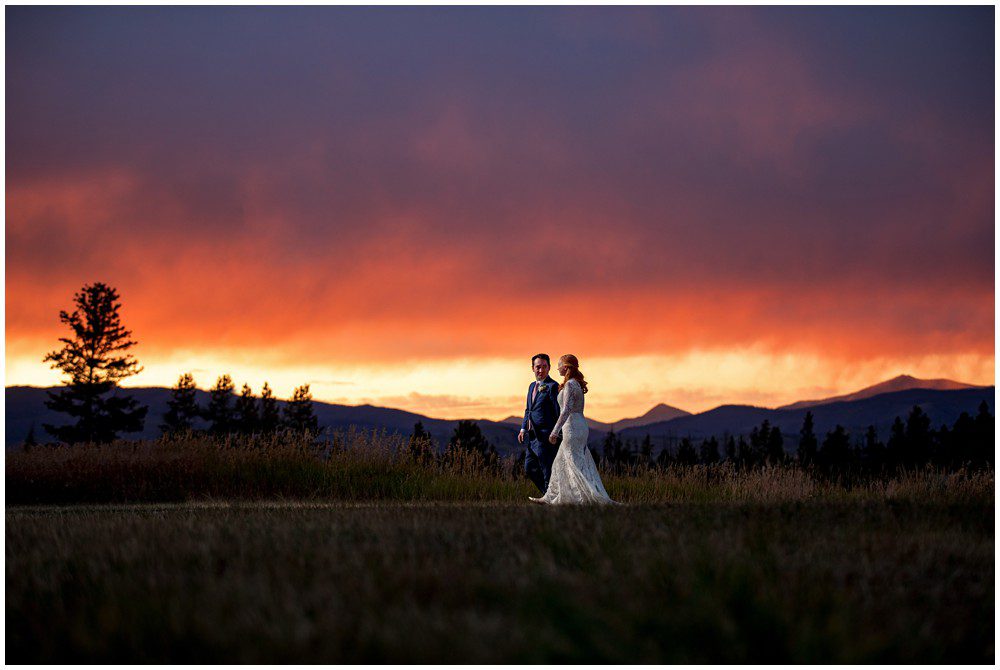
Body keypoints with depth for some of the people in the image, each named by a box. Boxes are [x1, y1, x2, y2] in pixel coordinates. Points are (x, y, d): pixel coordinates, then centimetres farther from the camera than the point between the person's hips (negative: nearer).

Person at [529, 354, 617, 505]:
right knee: (561, 463, 16)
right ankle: (550, 498, 23)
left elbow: (566, 410, -22)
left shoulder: (569, 385, -14)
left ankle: (602, 499, -12)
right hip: (580, 426, 10)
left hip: (572, 427, -10)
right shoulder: (577, 384, 14)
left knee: (577, 465, -8)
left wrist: (555, 430, -24)